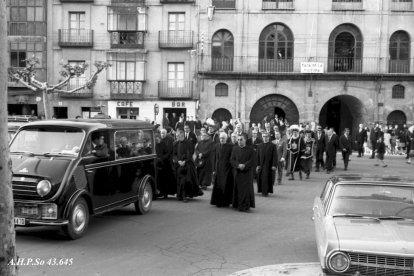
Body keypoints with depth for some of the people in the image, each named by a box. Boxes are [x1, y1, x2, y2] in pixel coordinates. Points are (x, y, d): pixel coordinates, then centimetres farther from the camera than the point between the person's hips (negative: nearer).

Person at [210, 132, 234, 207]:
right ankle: (218, 202, 12)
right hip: (218, 169, 3)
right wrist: (214, 169, 4)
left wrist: (232, 168, -9)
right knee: (218, 185, 3)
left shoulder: (230, 147, -4)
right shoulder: (216, 146, 6)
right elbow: (214, 158, 8)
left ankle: (226, 202, 10)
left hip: (227, 169, -3)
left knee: (226, 186, 1)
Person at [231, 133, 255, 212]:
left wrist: (244, 165, -21)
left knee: (246, 190, -5)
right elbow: (232, 160, 0)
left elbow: (251, 161, -7)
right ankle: (237, 205, 16)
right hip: (237, 173, 2)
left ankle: (245, 206, -2)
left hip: (247, 173, -2)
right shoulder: (235, 149, 7)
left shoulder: (250, 150, 0)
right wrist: (238, 165, -17)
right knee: (238, 189, 5)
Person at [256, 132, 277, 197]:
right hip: (261, 165, 3)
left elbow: (275, 156, -5)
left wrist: (274, 165, -12)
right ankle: (263, 191, 13)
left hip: (269, 165, -3)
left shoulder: (272, 146, 0)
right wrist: (257, 165, 2)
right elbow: (258, 156, 10)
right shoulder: (259, 146, 11)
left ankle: (265, 191, 5)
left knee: (268, 179, -2)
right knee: (261, 179, 1)